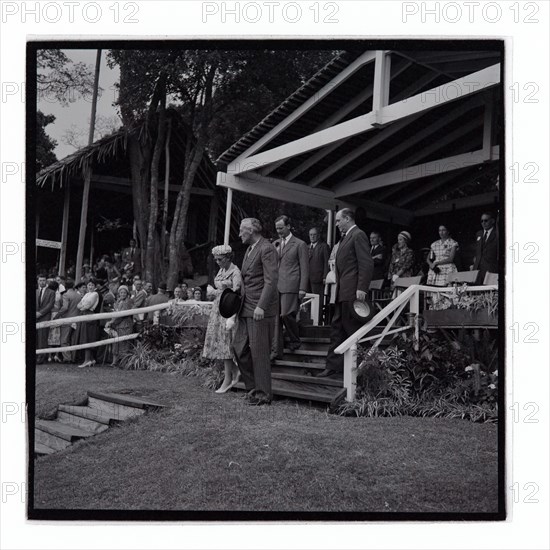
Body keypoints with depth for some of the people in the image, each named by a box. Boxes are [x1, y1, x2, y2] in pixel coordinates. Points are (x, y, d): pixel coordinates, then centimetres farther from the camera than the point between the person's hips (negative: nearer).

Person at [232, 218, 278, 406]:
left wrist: (261, 306, -23)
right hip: (247, 308, 9)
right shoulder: (249, 249, 19)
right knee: (239, 347, 9)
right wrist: (239, 298, 13)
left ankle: (263, 394, 8)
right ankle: (253, 387, 22)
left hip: (260, 308, -9)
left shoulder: (267, 249, -11)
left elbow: (271, 281, -18)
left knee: (259, 351, -3)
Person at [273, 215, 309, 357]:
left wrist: (302, 289, -9)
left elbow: (304, 268, -2)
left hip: (290, 286, -5)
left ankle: (295, 340, 14)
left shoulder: (300, 244, 1)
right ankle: (277, 350, 6)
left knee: (286, 315, -12)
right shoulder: (275, 244, 18)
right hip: (275, 286, 5)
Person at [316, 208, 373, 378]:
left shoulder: (358, 235, -9)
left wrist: (361, 288, -23)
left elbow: (366, 264, -17)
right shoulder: (345, 237, 21)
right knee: (337, 327, 10)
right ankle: (334, 366, 16)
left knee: (353, 329, -4)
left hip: (352, 292, -10)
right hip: (343, 293, 10)